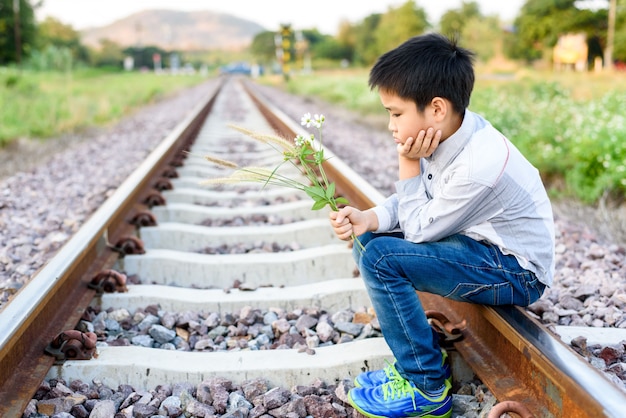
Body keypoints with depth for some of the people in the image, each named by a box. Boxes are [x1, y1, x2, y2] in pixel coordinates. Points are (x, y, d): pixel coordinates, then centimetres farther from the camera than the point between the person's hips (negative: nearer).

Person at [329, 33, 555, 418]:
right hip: (480, 245, 9)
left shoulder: (480, 166, -30)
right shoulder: (447, 134, -5)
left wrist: (409, 164, -17)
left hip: (516, 273, -9)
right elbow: (412, 204, 4)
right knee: (368, 239, 5)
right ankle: (423, 352, 13)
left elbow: (419, 227, -19)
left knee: (380, 257, -22)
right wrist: (368, 218, -13)